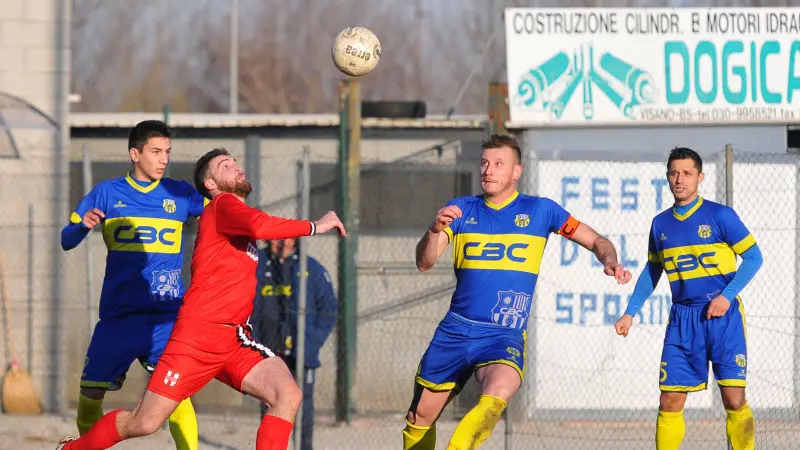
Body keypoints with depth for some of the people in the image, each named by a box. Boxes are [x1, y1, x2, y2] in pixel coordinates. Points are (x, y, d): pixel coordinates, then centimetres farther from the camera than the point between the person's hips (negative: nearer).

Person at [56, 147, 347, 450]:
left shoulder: (237, 214, 21)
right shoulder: (224, 205, -5)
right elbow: (260, 226, -27)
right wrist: (315, 227, -17)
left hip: (234, 340, 8)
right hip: (199, 334, -8)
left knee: (288, 395, -14)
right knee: (144, 423, -6)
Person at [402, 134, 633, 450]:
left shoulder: (540, 210, 3)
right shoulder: (462, 210, 7)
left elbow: (596, 241, 9)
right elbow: (424, 262, -4)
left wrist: (610, 262, -13)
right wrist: (436, 230, -26)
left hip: (504, 337, -3)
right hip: (456, 329, 3)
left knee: (496, 397, -35)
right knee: (420, 418, 9)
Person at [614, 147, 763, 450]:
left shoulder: (720, 216, -4)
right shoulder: (660, 225, 9)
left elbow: (753, 257, -4)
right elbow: (652, 271, 21)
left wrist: (727, 295, -14)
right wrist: (630, 313, 16)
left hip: (722, 315, -4)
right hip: (682, 320, 4)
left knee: (734, 399, -8)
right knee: (670, 402, -1)